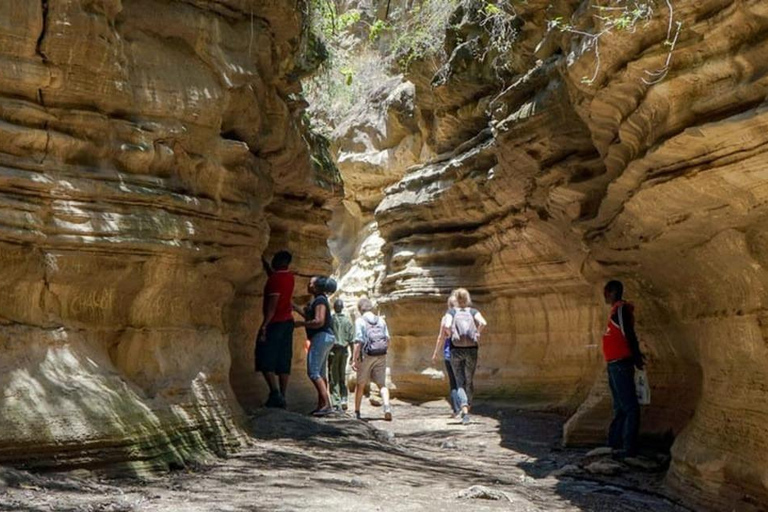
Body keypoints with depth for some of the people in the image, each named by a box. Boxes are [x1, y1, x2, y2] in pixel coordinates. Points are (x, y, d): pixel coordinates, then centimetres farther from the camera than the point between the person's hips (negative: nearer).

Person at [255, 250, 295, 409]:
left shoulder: (275, 279, -14)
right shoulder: (289, 277, 11)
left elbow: (272, 304, -20)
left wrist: (264, 325, -21)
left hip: (275, 323, -8)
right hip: (288, 321, 8)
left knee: (265, 360, -6)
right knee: (283, 362, 6)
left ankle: (275, 393, -16)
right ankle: (282, 396, 6)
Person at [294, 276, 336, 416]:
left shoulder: (320, 300, -14)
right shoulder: (320, 300, 17)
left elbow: (319, 321, -24)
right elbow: (310, 316, 27)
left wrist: (301, 324, -14)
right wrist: (295, 308, 25)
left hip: (321, 337, -11)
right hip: (324, 338, 11)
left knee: (313, 372, -14)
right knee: (320, 373, 12)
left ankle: (326, 404, -20)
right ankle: (321, 405, 15)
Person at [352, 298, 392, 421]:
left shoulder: (360, 321, -4)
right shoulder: (381, 320, 10)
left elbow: (358, 341, -11)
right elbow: (388, 339, 6)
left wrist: (354, 359, -10)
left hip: (366, 356, -3)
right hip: (381, 356, 3)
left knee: (360, 385, 13)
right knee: (382, 384, 5)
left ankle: (357, 412, 22)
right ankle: (387, 407, -18)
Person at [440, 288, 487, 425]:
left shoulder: (452, 312, 2)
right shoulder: (473, 312, 5)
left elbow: (446, 325, -17)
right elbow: (484, 323, -12)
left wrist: (448, 334, 4)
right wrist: (477, 333, 4)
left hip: (456, 350, -1)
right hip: (472, 349, 1)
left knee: (460, 382, 0)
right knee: (470, 380, 17)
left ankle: (464, 410, -19)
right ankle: (467, 406, 26)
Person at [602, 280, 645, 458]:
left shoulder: (620, 309, -13)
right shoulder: (616, 310, 17)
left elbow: (629, 334, -18)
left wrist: (636, 357, -13)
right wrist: (636, 355, 16)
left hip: (620, 364, -11)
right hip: (614, 364, 11)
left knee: (629, 407, -7)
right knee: (619, 407, 15)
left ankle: (629, 448, -6)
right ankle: (615, 444, 23)